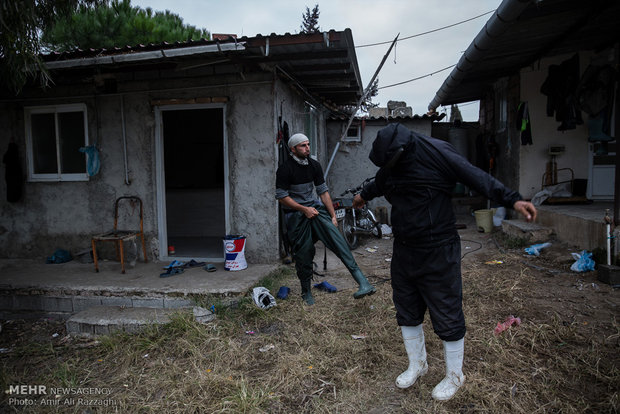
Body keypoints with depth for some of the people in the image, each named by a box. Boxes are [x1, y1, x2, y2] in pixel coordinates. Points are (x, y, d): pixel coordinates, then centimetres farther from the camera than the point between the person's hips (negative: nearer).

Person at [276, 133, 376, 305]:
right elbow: (281, 196, -10)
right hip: (295, 213, -3)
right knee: (303, 252, 0)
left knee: (334, 234, -19)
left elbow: (323, 191, 10)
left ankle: (362, 281, -29)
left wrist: (333, 215, 5)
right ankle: (306, 292, 22)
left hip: (314, 208, 3)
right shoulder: (285, 169, -9)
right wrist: (304, 209, -14)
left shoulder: (314, 165, 8)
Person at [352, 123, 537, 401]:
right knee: (406, 311, 18)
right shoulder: (388, 164, 4)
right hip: (403, 251, 7)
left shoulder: (436, 154, -17)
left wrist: (512, 199, -28)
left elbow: (477, 178, -18)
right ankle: (417, 364, 40)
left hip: (438, 253, -7)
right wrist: (363, 195, 46)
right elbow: (379, 183, 27)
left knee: (447, 316, 3)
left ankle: (454, 376, 26)